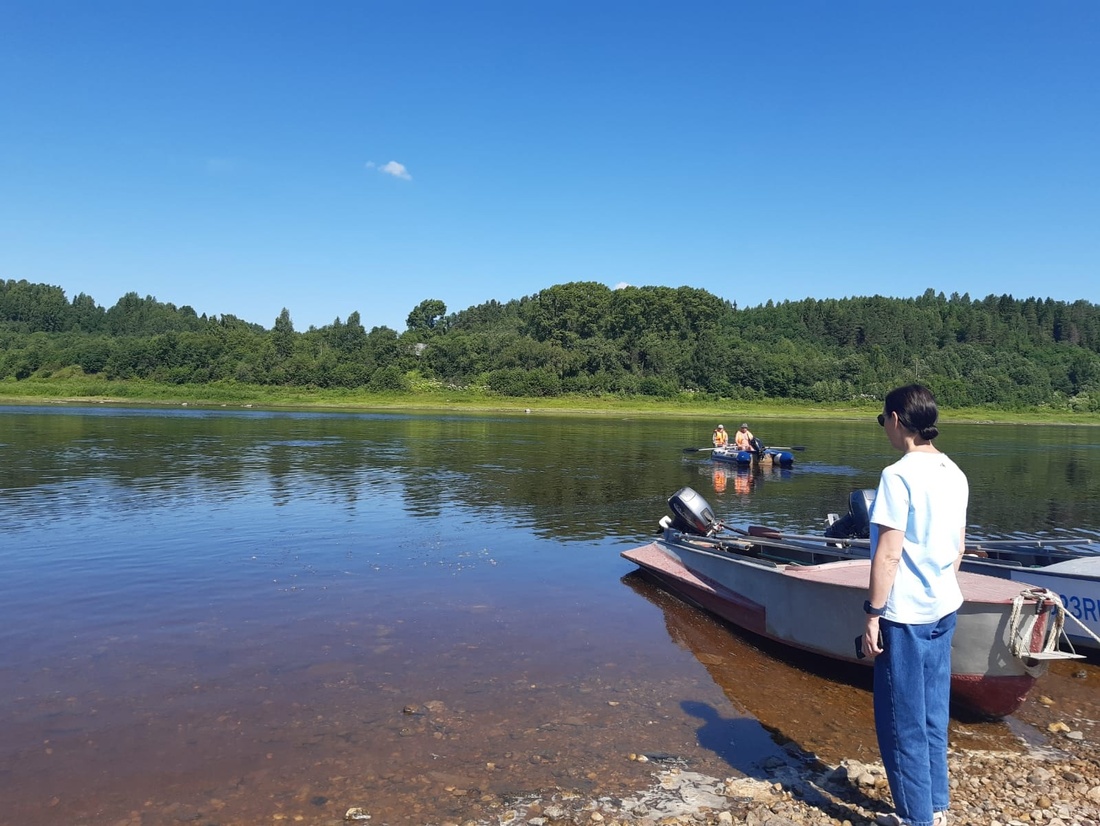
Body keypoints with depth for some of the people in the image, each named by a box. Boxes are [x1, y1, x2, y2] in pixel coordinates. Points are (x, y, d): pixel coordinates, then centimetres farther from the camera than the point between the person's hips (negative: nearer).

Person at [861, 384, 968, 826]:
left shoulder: (899, 475, -18)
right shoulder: (954, 474, 6)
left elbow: (888, 553, -19)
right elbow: (958, 546, 14)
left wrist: (872, 615, -14)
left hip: (904, 615, -8)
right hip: (943, 610, 8)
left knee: (902, 722, 5)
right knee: (932, 715, 18)